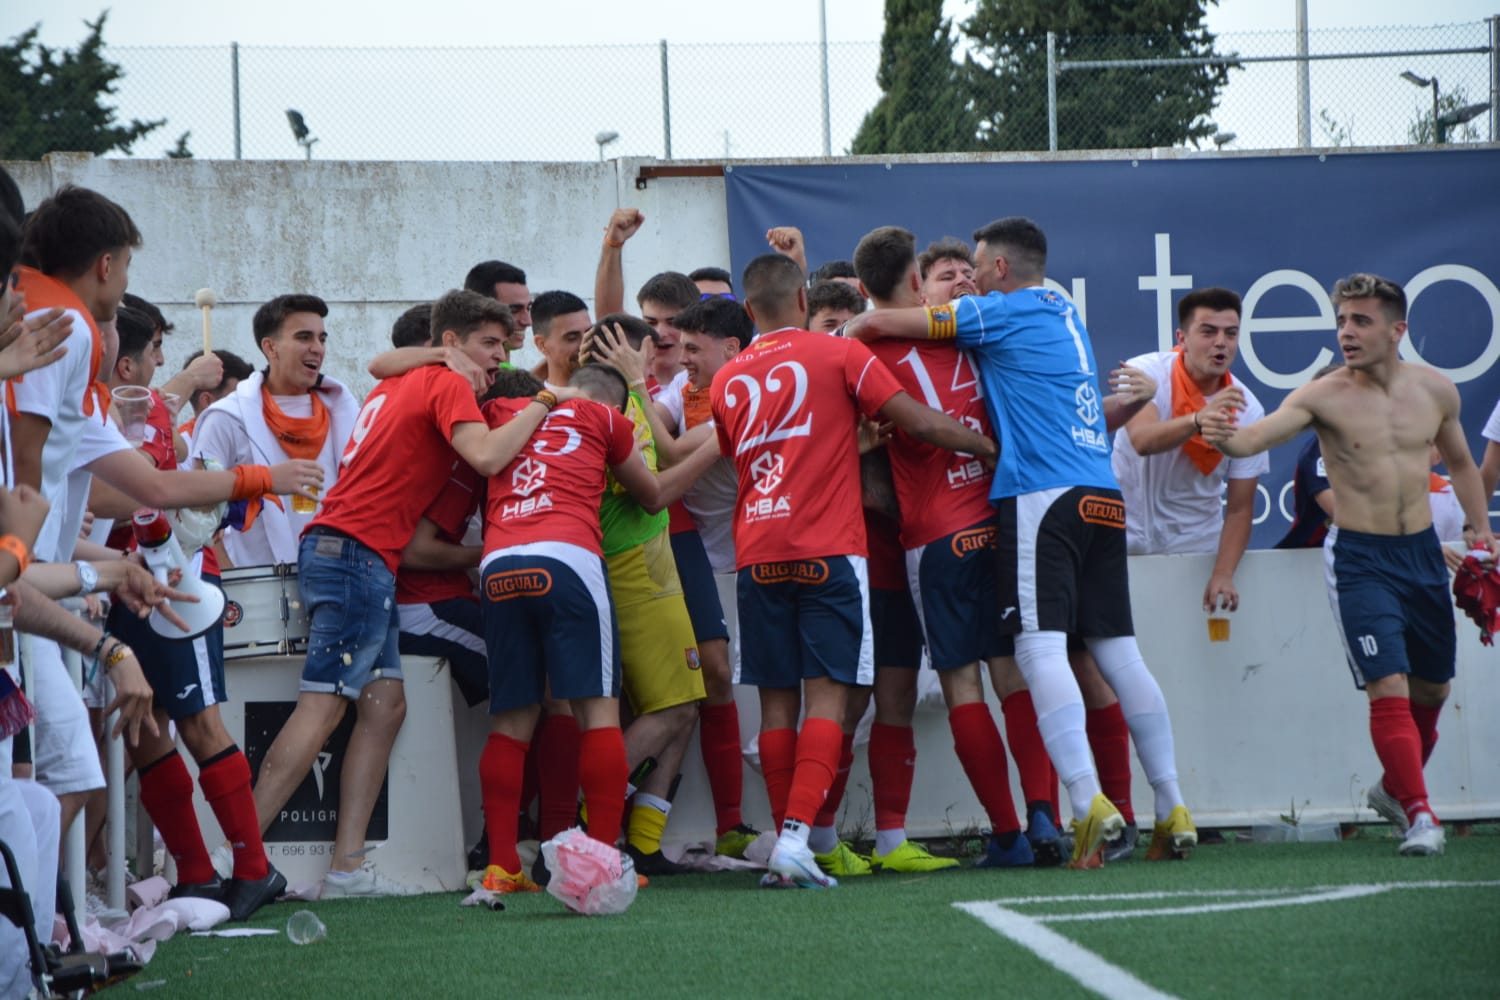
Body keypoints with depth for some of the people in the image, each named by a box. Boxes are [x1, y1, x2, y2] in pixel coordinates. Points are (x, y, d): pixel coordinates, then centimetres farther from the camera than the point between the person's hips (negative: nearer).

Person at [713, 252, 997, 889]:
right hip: (827, 550, -4)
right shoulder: (839, 356, 1)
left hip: (757, 556, 4)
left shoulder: (727, 381, 12)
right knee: (826, 695, -7)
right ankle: (797, 833, -21)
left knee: (777, 702, 7)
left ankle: (787, 838, 4)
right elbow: (918, 423, 0)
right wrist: (992, 448, 14)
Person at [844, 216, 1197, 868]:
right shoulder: (1064, 316, 22)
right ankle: (1172, 811, 5)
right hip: (1102, 496, 8)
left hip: (1042, 496, -8)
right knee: (1117, 650, 8)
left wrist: (841, 335, 20)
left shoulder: (1004, 311, 0)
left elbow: (882, 322, 1)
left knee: (1041, 647, -12)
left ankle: (1089, 802, -26)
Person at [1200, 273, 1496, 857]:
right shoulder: (1324, 397, -12)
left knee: (1432, 687, 16)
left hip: (1423, 551, 5)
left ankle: (1395, 787, 40)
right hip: (1359, 558, -5)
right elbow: (1260, 435, -27)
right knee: (1388, 686, -17)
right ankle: (1420, 817, -14)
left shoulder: (1436, 391, 1)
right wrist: (1227, 438, -49)